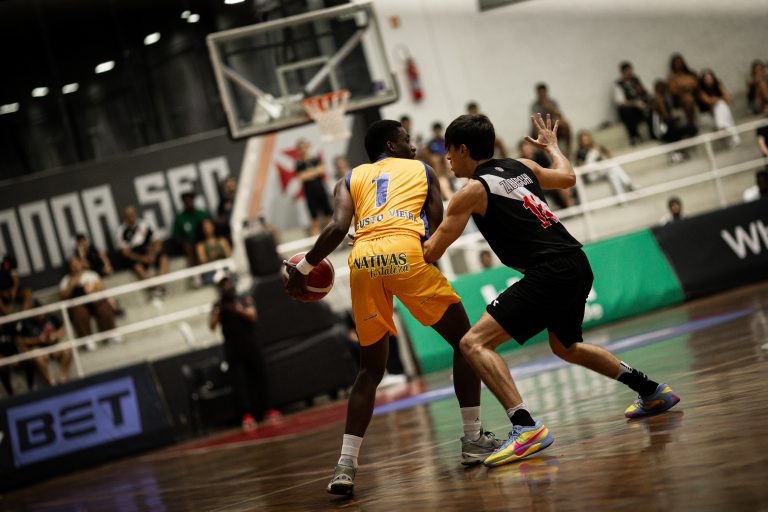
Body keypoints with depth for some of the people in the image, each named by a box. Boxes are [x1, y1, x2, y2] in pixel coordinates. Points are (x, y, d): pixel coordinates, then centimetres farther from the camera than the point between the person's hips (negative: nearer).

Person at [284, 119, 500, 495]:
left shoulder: (351, 179, 27)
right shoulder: (422, 170, 25)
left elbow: (338, 228, 7)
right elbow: (437, 230, 13)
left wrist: (303, 268, 16)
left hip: (362, 261, 3)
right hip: (406, 252, -3)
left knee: (371, 369, 16)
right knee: (464, 341, 16)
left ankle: (345, 464, 4)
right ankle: (473, 439, 13)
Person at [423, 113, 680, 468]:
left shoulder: (473, 191, -5)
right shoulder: (522, 167, 15)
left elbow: (430, 253, -3)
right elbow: (567, 177, 35)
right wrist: (551, 145, 52)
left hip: (549, 274, -9)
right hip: (577, 266, 9)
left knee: (474, 343, -12)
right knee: (566, 347, 33)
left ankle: (526, 427, -26)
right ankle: (653, 392, 39)